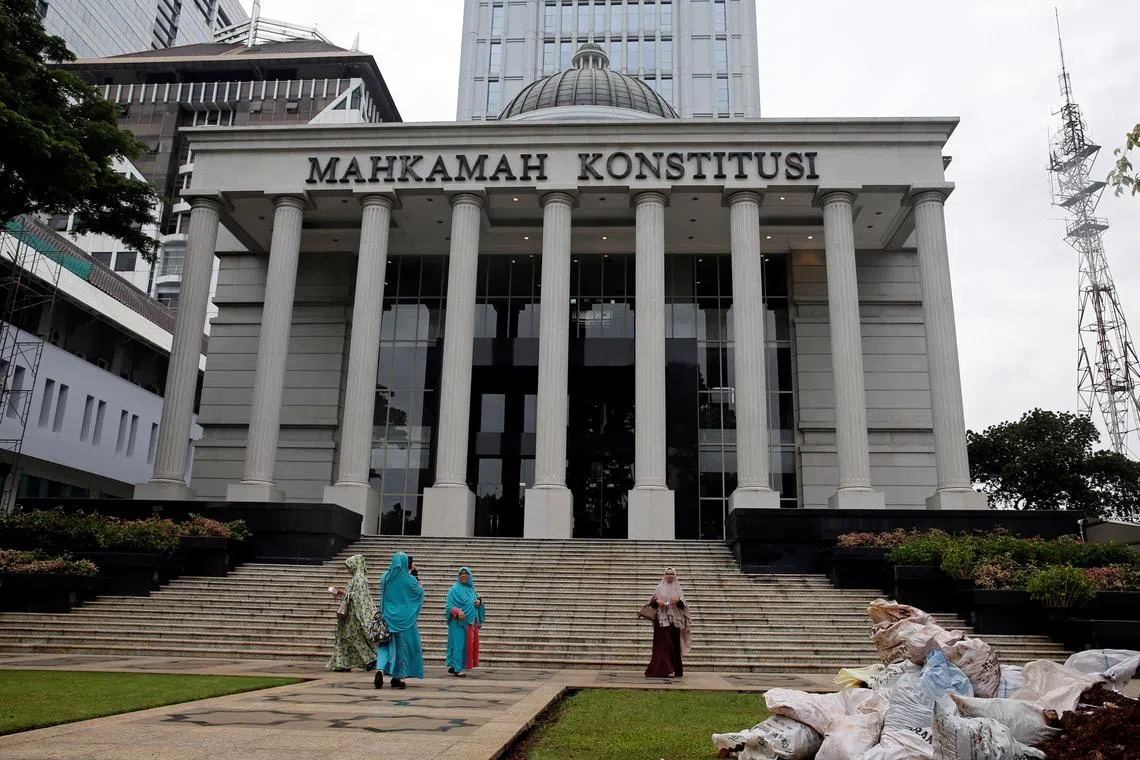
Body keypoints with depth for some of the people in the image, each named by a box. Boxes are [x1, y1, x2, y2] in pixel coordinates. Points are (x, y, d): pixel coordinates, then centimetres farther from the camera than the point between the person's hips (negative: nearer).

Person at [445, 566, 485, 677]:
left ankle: (452, 666, 18)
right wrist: (458, 611, -27)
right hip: (458, 622, -7)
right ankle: (457, 669, -1)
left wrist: (479, 601, 0)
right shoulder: (455, 590, -6)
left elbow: (476, 601, 23)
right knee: (458, 644, -7)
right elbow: (449, 606, -9)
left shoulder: (471, 589, 12)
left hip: (471, 623, 7)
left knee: (468, 644, 8)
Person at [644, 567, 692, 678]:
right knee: (663, 644, -11)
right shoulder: (660, 588, 8)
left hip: (675, 620, 2)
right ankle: (667, 669, -15)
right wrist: (657, 601, -15)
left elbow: (683, 605, 6)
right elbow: (652, 602, 6)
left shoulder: (678, 589, 12)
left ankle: (676, 669, 9)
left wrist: (678, 601, -15)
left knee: (674, 645, 2)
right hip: (662, 619, -2)